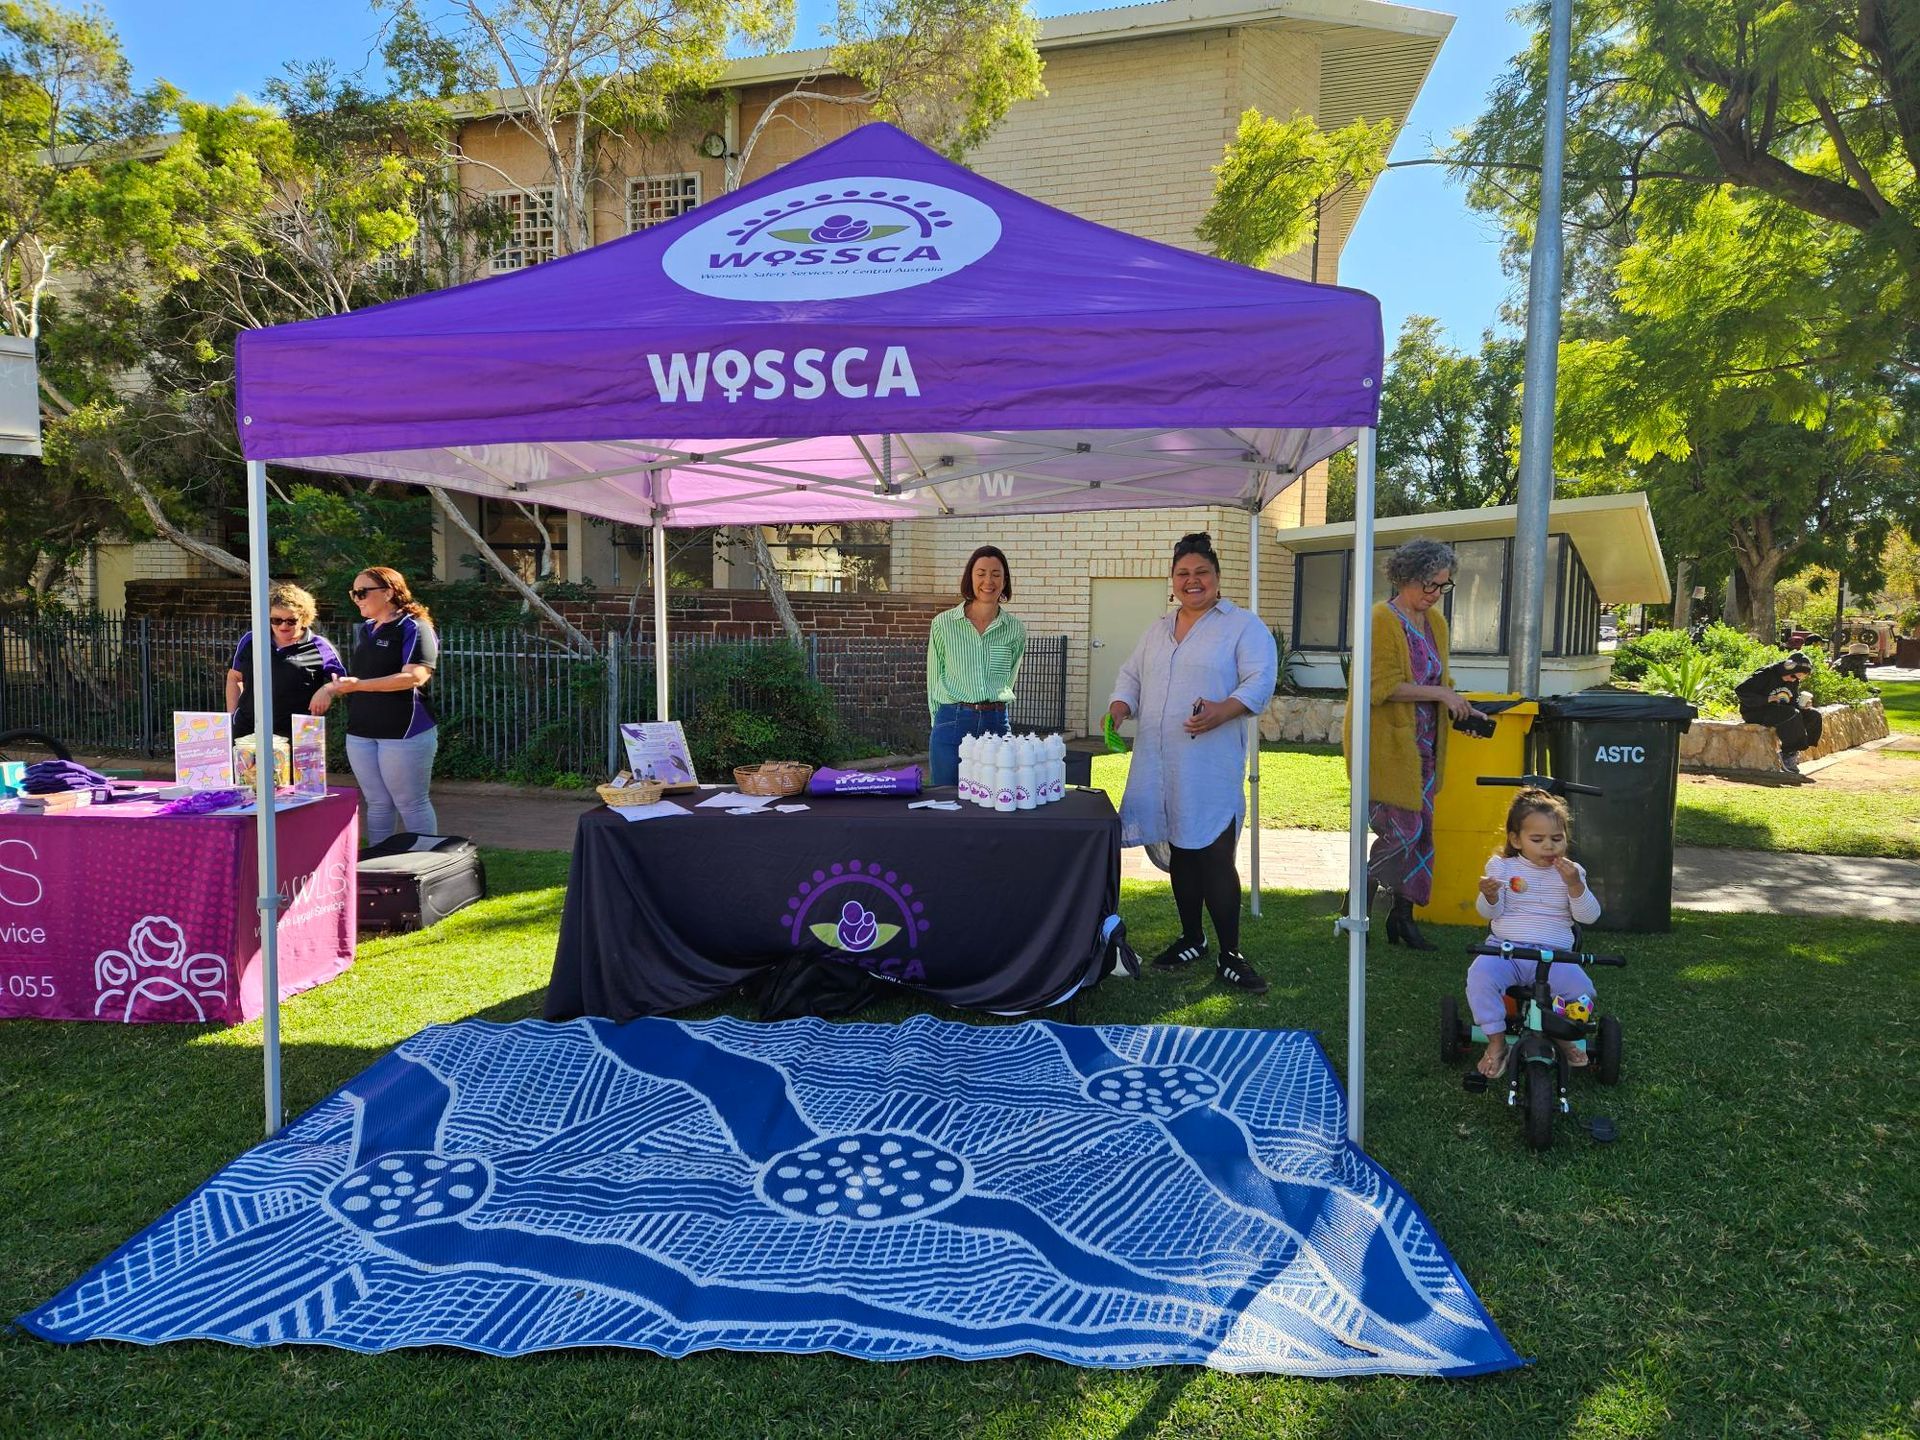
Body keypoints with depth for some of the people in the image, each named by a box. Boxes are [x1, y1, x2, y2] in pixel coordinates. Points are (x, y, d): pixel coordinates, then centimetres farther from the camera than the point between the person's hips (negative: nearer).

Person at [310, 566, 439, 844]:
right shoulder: (365, 630, 16)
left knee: (411, 805, 0)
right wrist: (331, 687, 9)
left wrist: (359, 685, -22)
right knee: (377, 804, 12)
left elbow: (414, 676, -22)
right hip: (361, 732, 7)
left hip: (404, 730, -7)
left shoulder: (413, 628, -9)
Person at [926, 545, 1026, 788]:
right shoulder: (943, 624, 1)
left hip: (996, 723, 2)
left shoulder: (1015, 629, 5)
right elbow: (935, 681, 8)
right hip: (952, 722, -1)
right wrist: (943, 722, 9)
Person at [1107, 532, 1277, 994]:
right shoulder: (1158, 629, 18)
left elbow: (1260, 680, -10)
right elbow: (1131, 675, 21)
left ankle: (1230, 955, 5)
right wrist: (1119, 707, 1)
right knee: (1180, 853, 13)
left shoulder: (1244, 625, -1)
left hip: (1210, 768, -6)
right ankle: (1191, 939, 27)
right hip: (1159, 765, 6)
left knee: (1214, 858, -7)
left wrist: (1224, 710, -26)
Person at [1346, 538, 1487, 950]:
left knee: (1422, 830, 10)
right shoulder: (1382, 619, -13)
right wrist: (1438, 694, -20)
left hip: (1422, 746, 8)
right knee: (1400, 830, -8)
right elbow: (1381, 685, -20)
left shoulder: (1436, 620, 13)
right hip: (1387, 745, -8)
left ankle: (1403, 916, 21)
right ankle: (1357, 910, 11)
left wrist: (1463, 708, 5)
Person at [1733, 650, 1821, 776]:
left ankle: (1793, 751, -5)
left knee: (1813, 715, -7)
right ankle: (1788, 755, -21)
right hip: (1756, 712, -8)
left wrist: (1801, 704, -7)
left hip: (1780, 711, 8)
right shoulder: (1766, 674, -15)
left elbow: (1793, 701, 18)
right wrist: (1766, 700, -26)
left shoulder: (1793, 682, 9)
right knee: (1793, 715, -30)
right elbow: (1740, 690, -20)